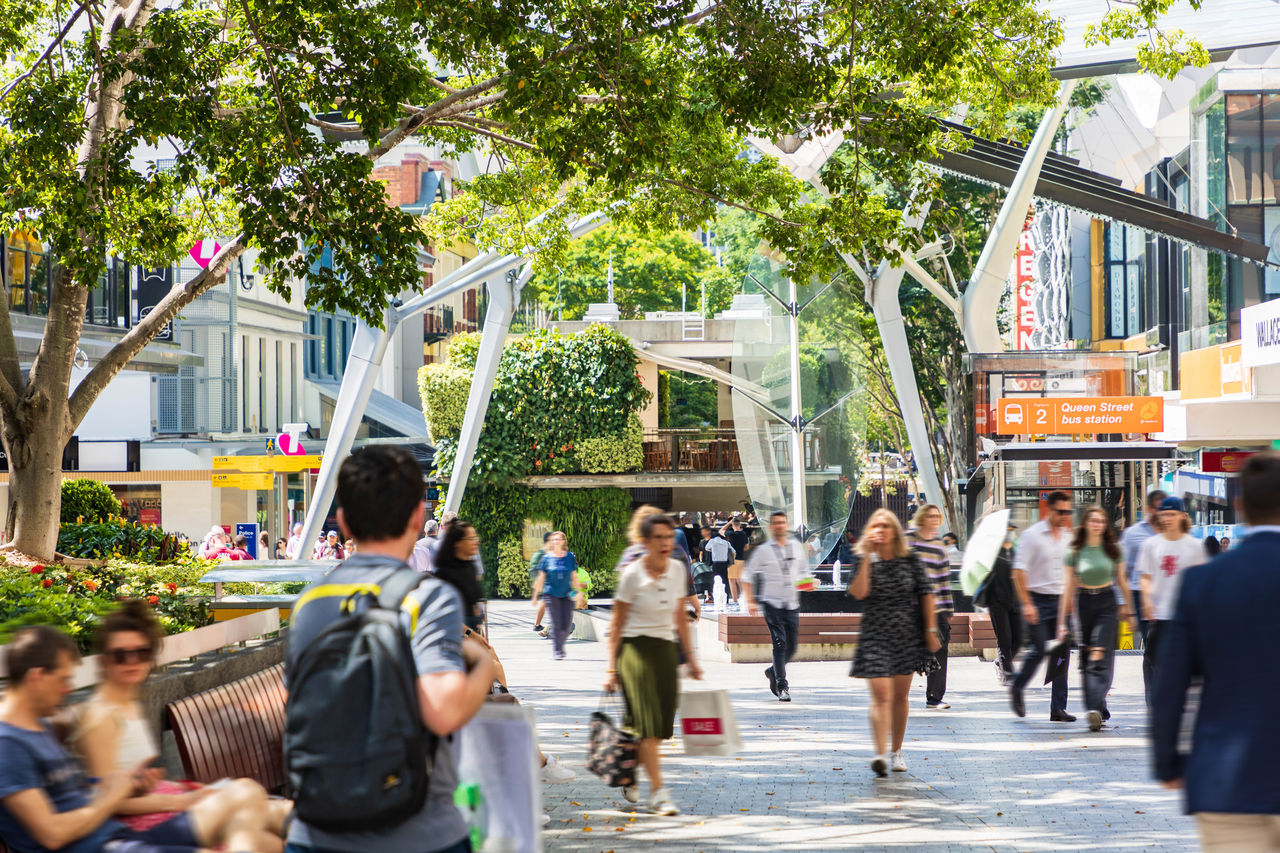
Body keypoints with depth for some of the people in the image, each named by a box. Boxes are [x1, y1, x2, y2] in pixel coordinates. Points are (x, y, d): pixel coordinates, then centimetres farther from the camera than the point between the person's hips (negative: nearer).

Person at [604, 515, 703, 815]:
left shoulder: (678, 570, 4)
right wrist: (611, 668, -7)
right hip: (635, 647, -5)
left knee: (661, 724, 4)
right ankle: (658, 792, -9)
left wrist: (690, 656, 16)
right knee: (648, 722, -12)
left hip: (665, 650, 5)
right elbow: (616, 624, -5)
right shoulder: (632, 574, -10)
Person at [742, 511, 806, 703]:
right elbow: (747, 576, 3)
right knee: (780, 644, -13)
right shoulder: (763, 551, -1)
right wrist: (750, 601, -4)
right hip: (772, 602, -4)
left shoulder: (797, 547, 8)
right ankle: (782, 687, -7)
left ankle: (773, 672, 32)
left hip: (792, 604, 4)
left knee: (792, 646, 4)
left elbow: (804, 570, 23)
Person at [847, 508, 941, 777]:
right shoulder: (865, 561, -2)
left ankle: (896, 751, 24)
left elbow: (926, 594, 6)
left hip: (907, 634, 2)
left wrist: (930, 630, 2)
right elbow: (858, 593, -18)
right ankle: (880, 754, -25)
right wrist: (867, 558, -19)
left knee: (900, 696, 11)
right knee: (881, 695, -15)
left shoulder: (910, 560, 2)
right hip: (875, 636, -2)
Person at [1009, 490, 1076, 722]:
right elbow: (1019, 571, -10)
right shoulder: (1033, 535, -7)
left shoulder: (1068, 536, 9)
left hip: (1061, 600, 5)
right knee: (1039, 651, -10)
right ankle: (1016, 688, 17)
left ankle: (1058, 708, 3)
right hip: (1038, 600, -5)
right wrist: (1027, 604, -16)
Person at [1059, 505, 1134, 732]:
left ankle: (1095, 709, -22)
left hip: (1108, 603, -1)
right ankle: (1099, 710, 12)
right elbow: (1068, 588, 2)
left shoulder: (1114, 551, 2)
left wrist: (1128, 610, 13)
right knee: (1086, 660, 3)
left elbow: (1122, 581, 12)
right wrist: (1063, 621, 0)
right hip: (1083, 603, 1)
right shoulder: (1074, 553, 1)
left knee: (1100, 656, -14)